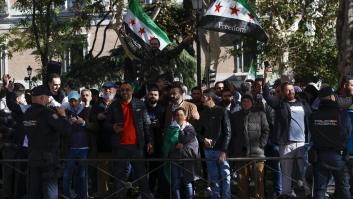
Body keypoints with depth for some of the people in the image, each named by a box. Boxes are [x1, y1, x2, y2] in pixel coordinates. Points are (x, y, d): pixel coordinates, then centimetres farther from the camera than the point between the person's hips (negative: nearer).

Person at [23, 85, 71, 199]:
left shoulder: (27, 113, 4)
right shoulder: (47, 113, -17)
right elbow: (66, 130, -21)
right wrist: (63, 116, -2)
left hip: (32, 157, 6)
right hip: (49, 158, -6)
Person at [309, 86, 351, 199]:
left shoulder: (313, 116, -7)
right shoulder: (343, 114, -15)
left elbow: (313, 136, 1)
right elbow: (349, 133, -6)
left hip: (319, 156, 2)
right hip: (338, 156, -2)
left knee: (319, 190, 9)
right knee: (343, 189, 11)